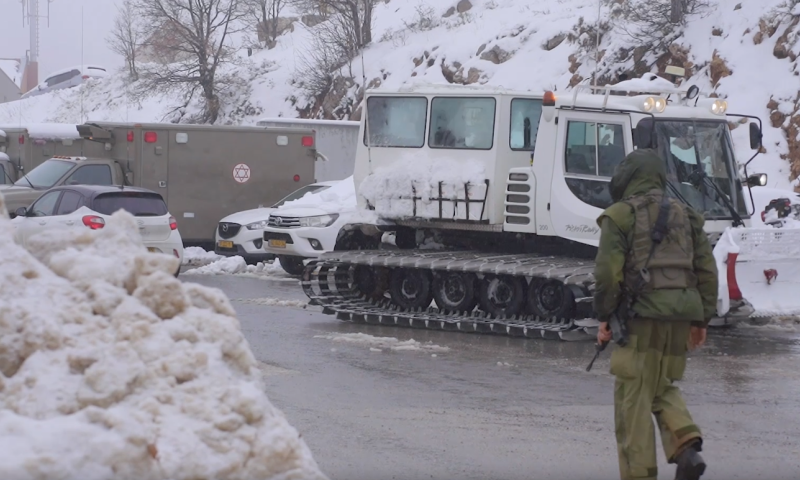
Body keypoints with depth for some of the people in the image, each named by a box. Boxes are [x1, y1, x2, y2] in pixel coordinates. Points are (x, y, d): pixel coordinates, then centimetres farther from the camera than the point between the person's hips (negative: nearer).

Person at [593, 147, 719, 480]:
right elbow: (707, 270, 13)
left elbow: (608, 272, -10)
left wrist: (604, 317, -1)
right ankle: (686, 444, -3)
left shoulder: (620, 216, -2)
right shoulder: (685, 215, 15)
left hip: (641, 317, -6)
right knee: (662, 387, 19)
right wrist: (701, 319, 18)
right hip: (679, 320, 6)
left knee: (634, 398, 0)